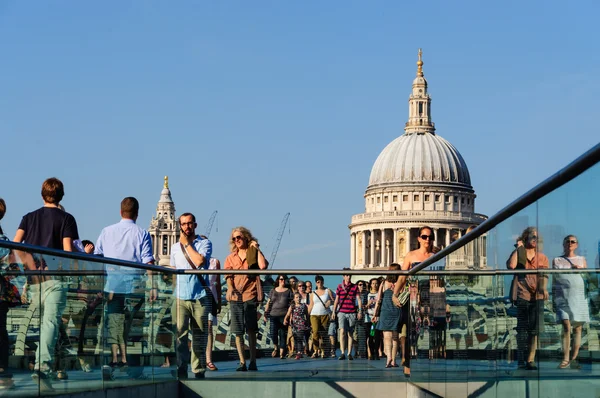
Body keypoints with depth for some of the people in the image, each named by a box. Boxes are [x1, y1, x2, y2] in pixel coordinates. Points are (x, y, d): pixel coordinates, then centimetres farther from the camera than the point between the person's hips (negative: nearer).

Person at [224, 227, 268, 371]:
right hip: (235, 297, 3)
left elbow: (263, 266, -12)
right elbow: (228, 275, 5)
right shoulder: (230, 258, 16)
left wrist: (257, 249, -4)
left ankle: (253, 362, -5)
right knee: (238, 332, 1)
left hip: (250, 295, -3)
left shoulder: (254, 254, 8)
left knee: (251, 330, -7)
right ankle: (242, 362, 5)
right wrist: (230, 288, -14)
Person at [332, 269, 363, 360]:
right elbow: (336, 300, 14)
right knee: (342, 331, -15)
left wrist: (360, 311, -5)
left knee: (350, 333, 3)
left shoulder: (355, 287, 6)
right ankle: (342, 353, -17)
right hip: (342, 312, 0)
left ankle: (349, 354, 8)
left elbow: (359, 300, 4)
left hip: (352, 313, 0)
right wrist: (334, 311, 9)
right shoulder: (339, 286, 8)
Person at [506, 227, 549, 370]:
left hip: (537, 296, 2)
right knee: (522, 329, 1)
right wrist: (518, 248, -5)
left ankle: (530, 360, 0)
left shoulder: (542, 257, 14)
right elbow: (511, 265, -13)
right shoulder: (518, 254, 7)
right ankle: (521, 359, 10)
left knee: (534, 330, -3)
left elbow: (544, 276, 3)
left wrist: (543, 288, -17)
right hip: (522, 295, -2)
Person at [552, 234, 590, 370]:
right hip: (563, 296, -2)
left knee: (578, 328, -1)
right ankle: (565, 359, -15)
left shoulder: (581, 260, 16)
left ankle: (574, 358, 3)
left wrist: (580, 269, -3)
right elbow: (554, 281, 13)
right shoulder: (556, 261, 13)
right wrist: (553, 298, 8)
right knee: (566, 326, -15)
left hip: (579, 296, 2)